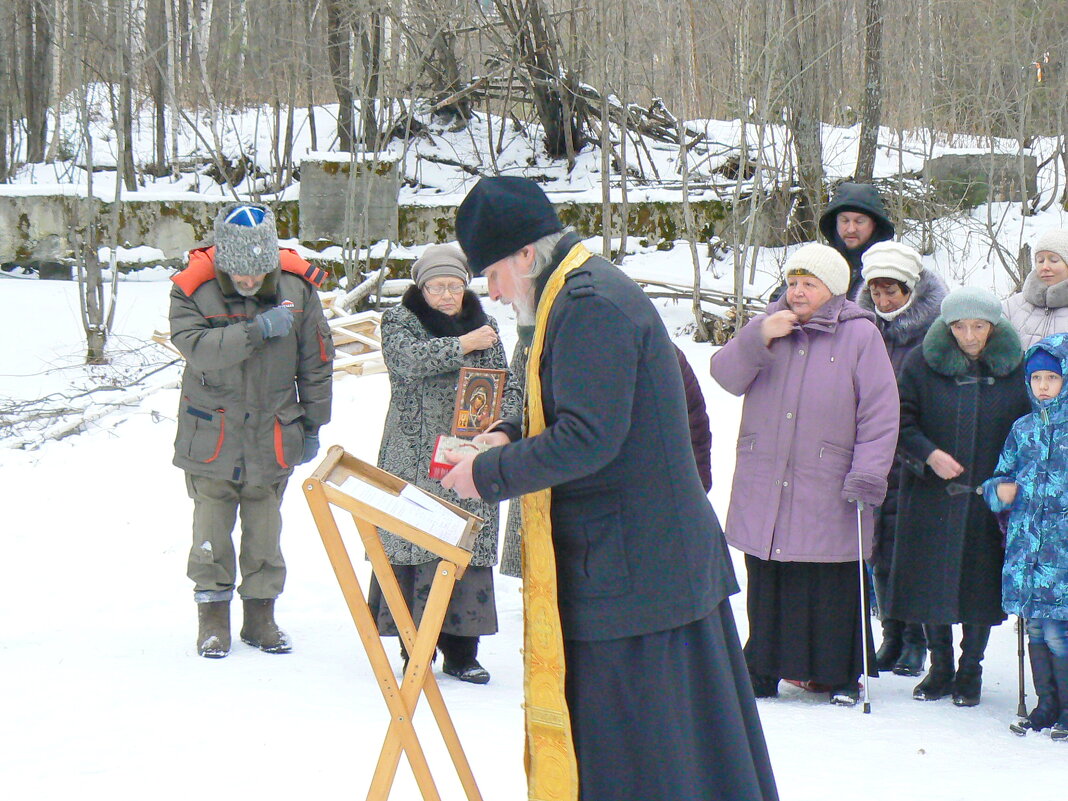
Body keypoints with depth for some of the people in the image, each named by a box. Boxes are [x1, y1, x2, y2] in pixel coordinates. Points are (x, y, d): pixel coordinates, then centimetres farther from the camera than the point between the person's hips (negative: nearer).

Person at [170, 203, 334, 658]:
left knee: (265, 531, 9)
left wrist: (313, 424, 9)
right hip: (211, 434, -1)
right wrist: (257, 330, -30)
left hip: (272, 438, 1)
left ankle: (261, 616, 21)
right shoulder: (193, 290, -10)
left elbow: (316, 362, 5)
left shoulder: (297, 288, -5)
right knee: (211, 531, 3)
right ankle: (213, 620, 14)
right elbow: (197, 348, -26)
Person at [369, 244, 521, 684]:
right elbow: (409, 359, -17)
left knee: (470, 549, 2)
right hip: (416, 461, -3)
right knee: (415, 547, -8)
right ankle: (415, 651, 0)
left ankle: (461, 651, 12)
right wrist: (462, 345, -17)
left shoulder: (482, 324, 15)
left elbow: (507, 385, 13)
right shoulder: (399, 320, 4)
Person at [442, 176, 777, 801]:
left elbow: (588, 439, -24)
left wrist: (489, 474, -14)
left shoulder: (589, 305, -18)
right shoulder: (587, 294, 16)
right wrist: (511, 437, 11)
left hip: (629, 575, -10)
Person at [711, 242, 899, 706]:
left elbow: (880, 413, -4)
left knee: (835, 590, 1)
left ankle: (841, 675, 15)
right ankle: (763, 671, 20)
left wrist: (868, 475, -12)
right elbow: (726, 376, 2)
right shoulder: (767, 326, 12)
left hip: (828, 493, -3)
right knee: (767, 584, 8)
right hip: (764, 489, 3)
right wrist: (758, 339, -13)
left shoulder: (860, 336, -1)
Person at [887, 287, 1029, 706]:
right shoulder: (922, 363, -2)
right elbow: (901, 421, 1)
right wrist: (928, 454, -15)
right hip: (931, 496, 0)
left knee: (980, 588, 4)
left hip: (991, 499, 0)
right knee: (930, 586, 5)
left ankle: (970, 672, 22)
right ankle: (939, 668, 23)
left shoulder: (1016, 367, -1)